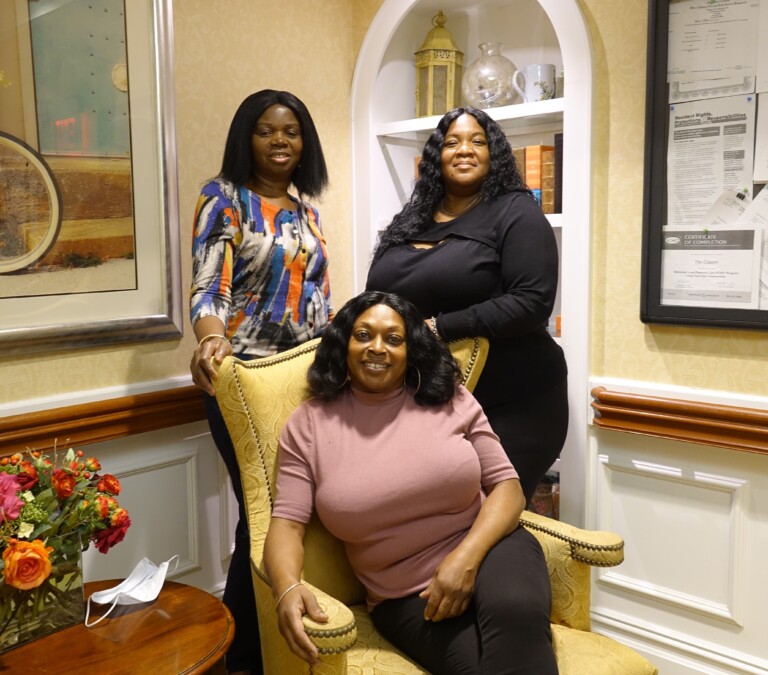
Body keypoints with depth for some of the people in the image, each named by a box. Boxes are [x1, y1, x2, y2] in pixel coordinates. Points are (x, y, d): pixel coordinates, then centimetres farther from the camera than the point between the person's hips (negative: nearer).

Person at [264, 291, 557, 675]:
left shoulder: (450, 401, 3)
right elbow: (286, 523, -3)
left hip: (489, 550, 2)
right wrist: (287, 588, -25)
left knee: (514, 614, -33)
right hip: (407, 598, -1)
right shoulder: (308, 425, 1)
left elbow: (507, 486, 2)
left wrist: (466, 557, -16)